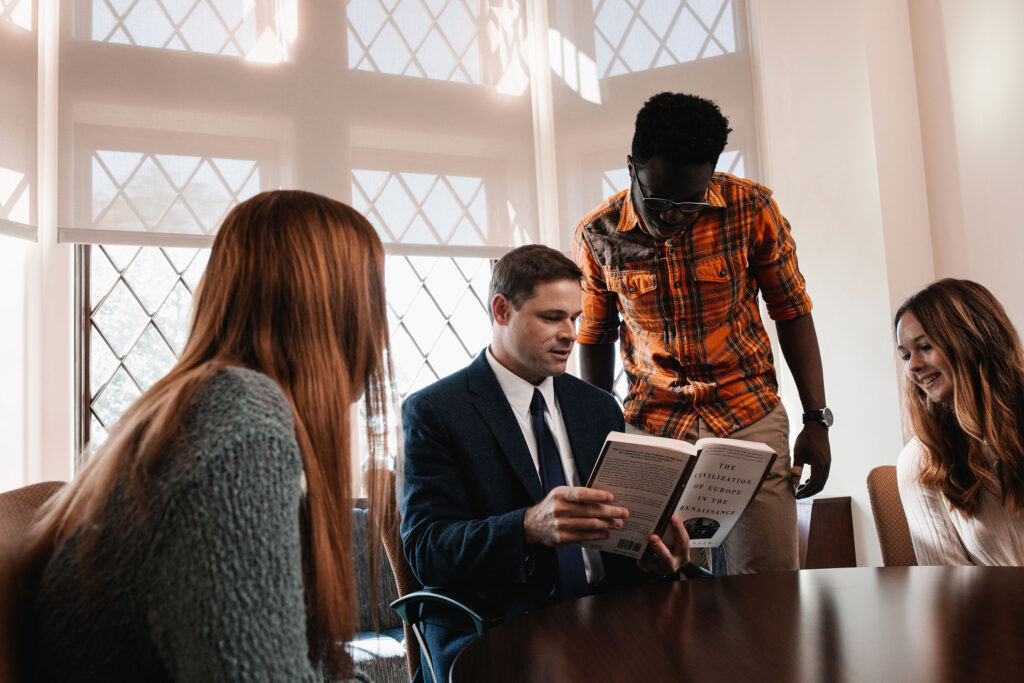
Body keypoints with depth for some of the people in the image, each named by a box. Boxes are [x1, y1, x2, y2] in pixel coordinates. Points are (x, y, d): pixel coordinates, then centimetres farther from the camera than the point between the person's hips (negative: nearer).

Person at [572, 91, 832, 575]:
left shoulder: (751, 208, -7)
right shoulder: (596, 236, -6)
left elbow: (792, 312, 2)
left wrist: (816, 420, -2)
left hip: (749, 420, 0)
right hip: (650, 428, 1)